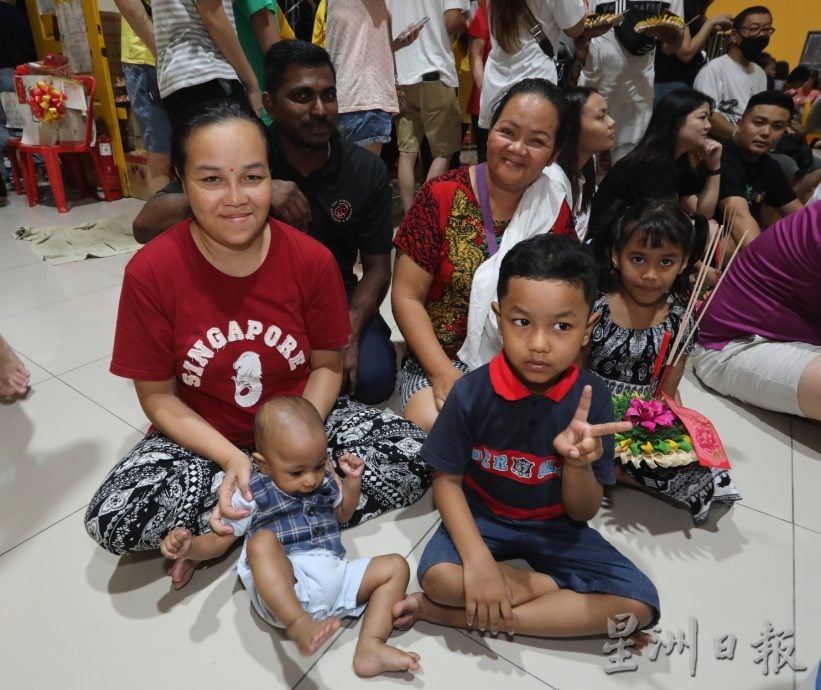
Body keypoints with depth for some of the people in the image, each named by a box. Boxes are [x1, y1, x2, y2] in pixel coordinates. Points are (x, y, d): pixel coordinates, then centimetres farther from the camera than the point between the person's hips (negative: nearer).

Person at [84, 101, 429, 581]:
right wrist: (231, 457, -22)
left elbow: (326, 366, -4)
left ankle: (219, 532, -11)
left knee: (415, 457, -18)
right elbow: (157, 396, -8)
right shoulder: (150, 272, -17)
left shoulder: (313, 259, -15)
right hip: (203, 438, -1)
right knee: (112, 518, -25)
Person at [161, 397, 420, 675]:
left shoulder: (326, 480, 14)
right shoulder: (251, 494, 0)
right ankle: (299, 625, -44)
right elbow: (218, 541, 6)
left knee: (395, 566, -4)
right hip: (282, 591, -5)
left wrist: (352, 480, 15)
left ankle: (370, 647, -21)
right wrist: (189, 546, -15)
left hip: (333, 578, 5)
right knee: (262, 541, -32)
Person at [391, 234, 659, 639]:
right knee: (438, 575, -31)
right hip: (480, 517, -2)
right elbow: (446, 480, -10)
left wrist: (578, 463, -31)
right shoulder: (471, 393, -20)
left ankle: (457, 615, -18)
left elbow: (582, 513, -9)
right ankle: (565, 597, -9)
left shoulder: (591, 398, -16)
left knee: (640, 603, -17)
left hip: (556, 526, 2)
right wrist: (477, 558, -23)